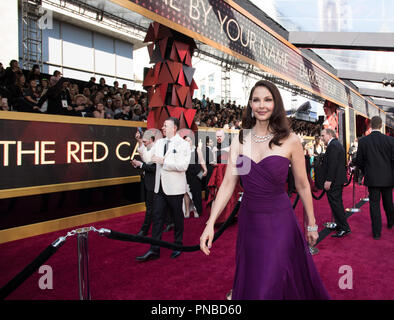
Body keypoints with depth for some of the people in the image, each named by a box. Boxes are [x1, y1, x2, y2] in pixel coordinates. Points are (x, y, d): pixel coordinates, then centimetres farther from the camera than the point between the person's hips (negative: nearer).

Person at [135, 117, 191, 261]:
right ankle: (154, 250, 15)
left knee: (177, 217, 11)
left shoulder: (183, 144, -8)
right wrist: (141, 144, 1)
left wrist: (163, 161, -19)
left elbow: (183, 165, -20)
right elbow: (147, 158, 12)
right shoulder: (159, 143, 12)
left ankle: (178, 246, 29)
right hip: (160, 187, 6)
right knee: (157, 217, 7)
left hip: (174, 188, -5)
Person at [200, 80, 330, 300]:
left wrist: (311, 224, 7)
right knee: (249, 284, 21)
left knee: (269, 287, 5)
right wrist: (210, 224, -10)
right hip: (249, 220, 3)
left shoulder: (290, 141, -8)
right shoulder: (239, 140, -1)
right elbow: (228, 184, -5)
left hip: (279, 221, -3)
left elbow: (303, 186, -1)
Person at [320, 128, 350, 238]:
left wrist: (328, 180, -24)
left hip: (334, 181, -11)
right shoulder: (338, 144, 18)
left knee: (335, 203, -6)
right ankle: (340, 225, 27)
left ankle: (344, 228, -2)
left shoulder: (332, 145, -16)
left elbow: (332, 164, -24)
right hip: (339, 180, 11)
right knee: (337, 203, 17)